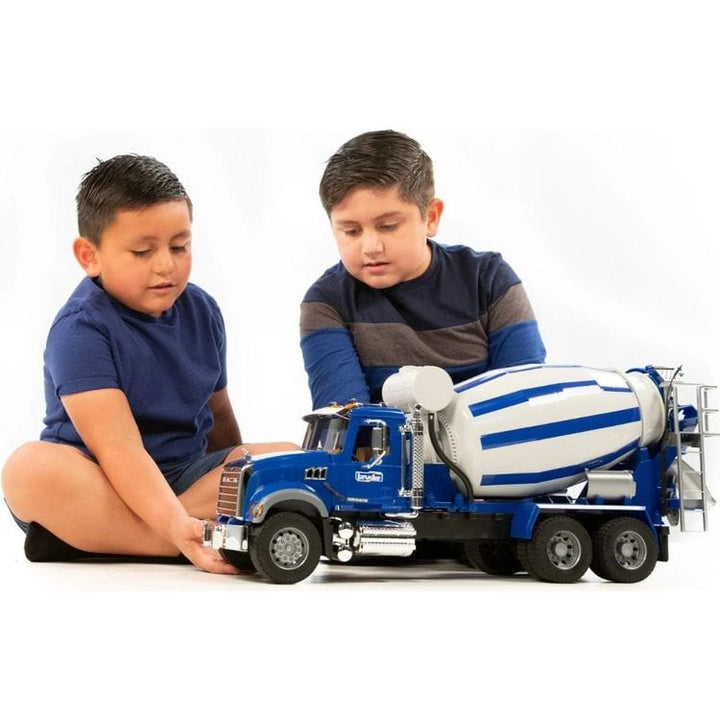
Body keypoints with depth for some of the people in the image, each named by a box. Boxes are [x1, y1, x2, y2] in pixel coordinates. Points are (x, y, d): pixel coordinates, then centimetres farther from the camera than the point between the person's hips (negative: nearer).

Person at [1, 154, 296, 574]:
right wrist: (177, 527, -41)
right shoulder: (81, 330, -16)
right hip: (99, 483, -6)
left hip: (185, 476, 6)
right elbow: (118, 448, -28)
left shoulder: (201, 311, 5)